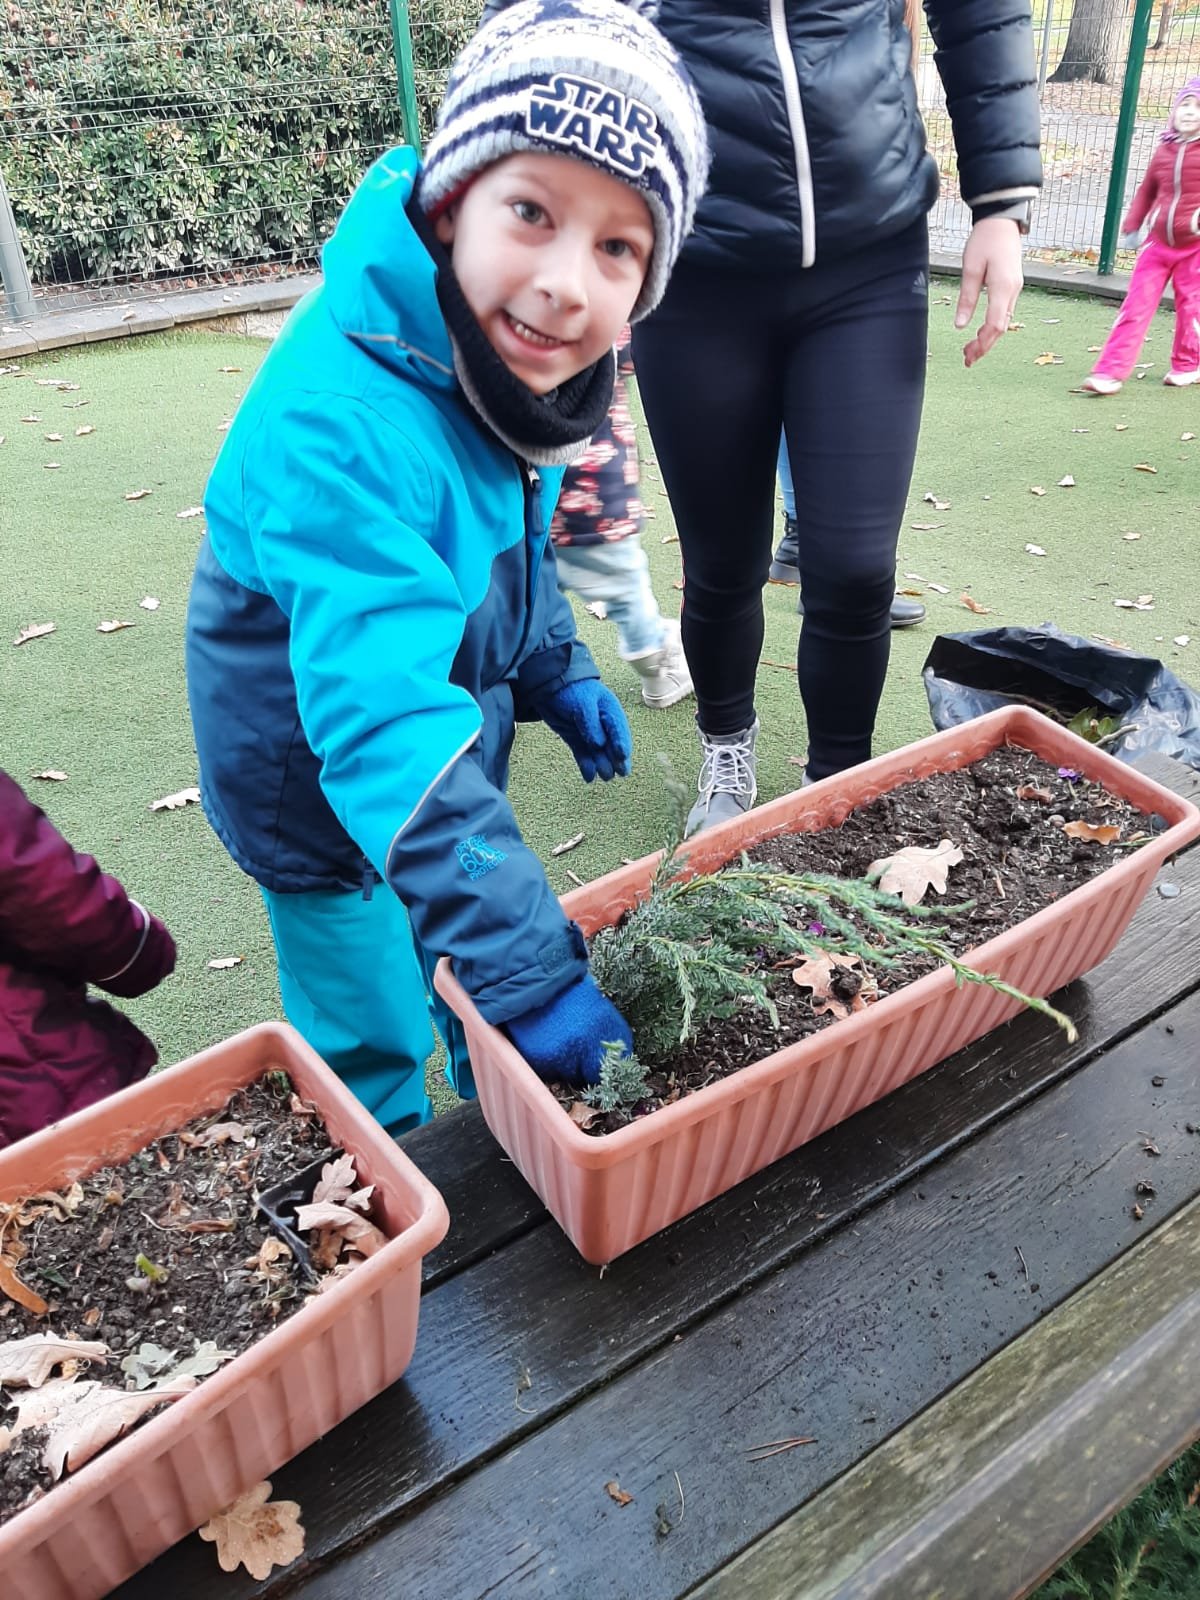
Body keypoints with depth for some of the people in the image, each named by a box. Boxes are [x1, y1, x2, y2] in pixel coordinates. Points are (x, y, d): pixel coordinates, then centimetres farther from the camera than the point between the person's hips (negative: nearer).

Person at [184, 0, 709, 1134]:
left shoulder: (499, 355, -10)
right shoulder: (339, 424, -38)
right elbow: (387, 723, -44)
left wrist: (560, 675, 9)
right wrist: (533, 969, -44)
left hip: (450, 741, 8)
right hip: (323, 793, -7)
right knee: (378, 1065, 11)